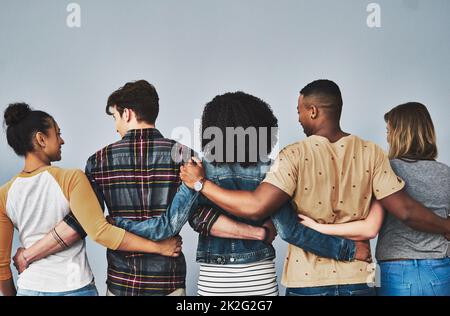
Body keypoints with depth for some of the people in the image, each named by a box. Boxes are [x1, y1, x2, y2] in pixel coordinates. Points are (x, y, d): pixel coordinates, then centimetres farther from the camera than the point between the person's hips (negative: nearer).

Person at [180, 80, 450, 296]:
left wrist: (201, 183, -10)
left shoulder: (295, 155, -12)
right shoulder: (371, 153, -3)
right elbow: (406, 211, -4)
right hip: (358, 280, 3)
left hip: (307, 282, -2)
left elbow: (256, 207, -20)